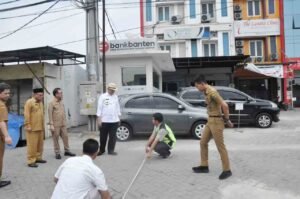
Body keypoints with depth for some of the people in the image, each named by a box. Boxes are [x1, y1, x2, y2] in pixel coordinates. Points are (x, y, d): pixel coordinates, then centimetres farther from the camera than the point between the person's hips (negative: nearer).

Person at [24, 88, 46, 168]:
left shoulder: (40, 102, 13)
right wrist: (28, 126, -18)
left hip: (40, 127, 8)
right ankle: (31, 161, 5)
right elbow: (26, 115, -15)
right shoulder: (29, 102, -11)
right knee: (32, 145, -2)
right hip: (32, 128, -8)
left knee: (40, 144, 13)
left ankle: (38, 158, 27)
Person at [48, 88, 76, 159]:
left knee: (65, 137, 8)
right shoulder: (51, 103, -9)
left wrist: (65, 122, 15)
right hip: (56, 125, -6)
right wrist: (51, 125, -17)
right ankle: (57, 153, 13)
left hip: (63, 124, 6)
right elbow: (50, 115, -12)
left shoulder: (61, 102, 11)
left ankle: (67, 151, 19)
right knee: (56, 139, 3)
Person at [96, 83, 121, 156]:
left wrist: (119, 117, 14)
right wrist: (99, 119, -9)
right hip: (104, 120, -3)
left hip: (114, 120, 3)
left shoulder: (115, 97, 11)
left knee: (113, 136, 3)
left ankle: (111, 150, 12)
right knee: (103, 136, 7)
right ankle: (101, 150, 22)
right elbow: (99, 108, -4)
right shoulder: (103, 96, -2)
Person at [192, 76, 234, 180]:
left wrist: (227, 119, -13)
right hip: (210, 121, 10)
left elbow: (224, 105, -25)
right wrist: (226, 119, 15)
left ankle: (227, 170, 9)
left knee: (220, 146, -2)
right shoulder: (206, 92, 11)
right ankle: (204, 166, 24)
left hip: (216, 121, -10)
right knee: (203, 143, 14)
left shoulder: (212, 92, -19)